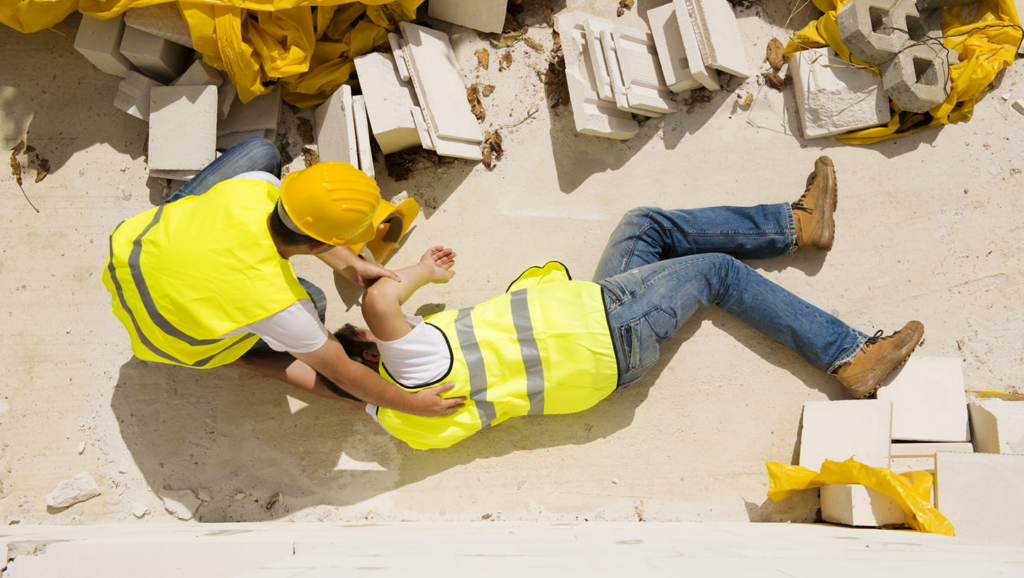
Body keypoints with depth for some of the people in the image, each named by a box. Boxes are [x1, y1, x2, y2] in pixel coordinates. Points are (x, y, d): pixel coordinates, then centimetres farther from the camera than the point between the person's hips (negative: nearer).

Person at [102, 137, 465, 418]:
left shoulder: (255, 187, -30)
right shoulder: (276, 304, -38)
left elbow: (299, 221, -4)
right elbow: (343, 376, -25)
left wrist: (349, 266, -5)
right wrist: (412, 404, -14)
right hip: (166, 335, -4)